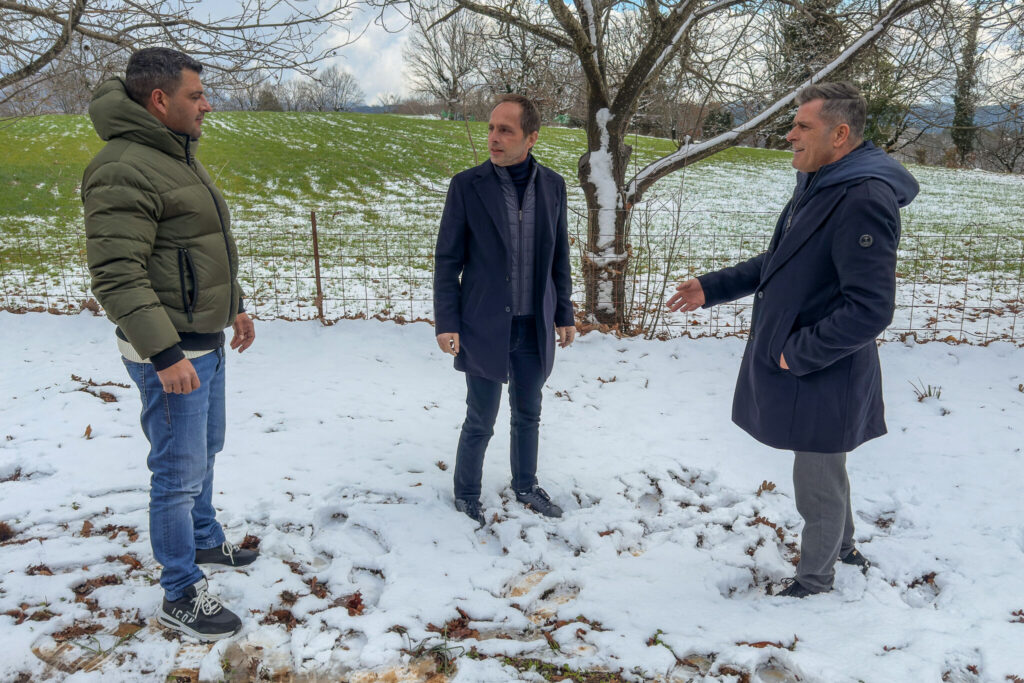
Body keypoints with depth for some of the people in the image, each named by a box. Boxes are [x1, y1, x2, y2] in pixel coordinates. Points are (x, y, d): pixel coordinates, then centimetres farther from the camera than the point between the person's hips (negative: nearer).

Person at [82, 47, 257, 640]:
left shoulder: (178, 156, 12)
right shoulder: (124, 169, -21)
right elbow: (116, 276, -26)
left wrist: (235, 305, 23)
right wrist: (165, 354, -29)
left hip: (206, 340, 10)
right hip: (170, 353, -10)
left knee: (205, 452, 24)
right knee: (180, 473, 0)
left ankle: (205, 541, 44)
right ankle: (181, 597, 15)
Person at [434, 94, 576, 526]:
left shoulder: (552, 185, 0)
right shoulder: (467, 186, -9)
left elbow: (558, 257, 8)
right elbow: (447, 260, -6)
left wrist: (564, 314, 8)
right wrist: (446, 324, -10)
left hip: (535, 327, 3)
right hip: (485, 326, -3)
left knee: (528, 414, 19)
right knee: (480, 423, 7)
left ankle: (526, 486, 40)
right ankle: (466, 495, 31)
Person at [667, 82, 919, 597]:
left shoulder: (863, 201, -24)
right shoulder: (818, 184, 8)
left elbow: (870, 309, -28)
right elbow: (778, 263, 19)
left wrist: (799, 355, -20)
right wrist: (711, 288, 11)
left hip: (822, 380, -9)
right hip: (797, 368, 9)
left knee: (818, 488, 9)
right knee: (824, 474, 26)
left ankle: (814, 580, 30)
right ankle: (842, 550, 47)